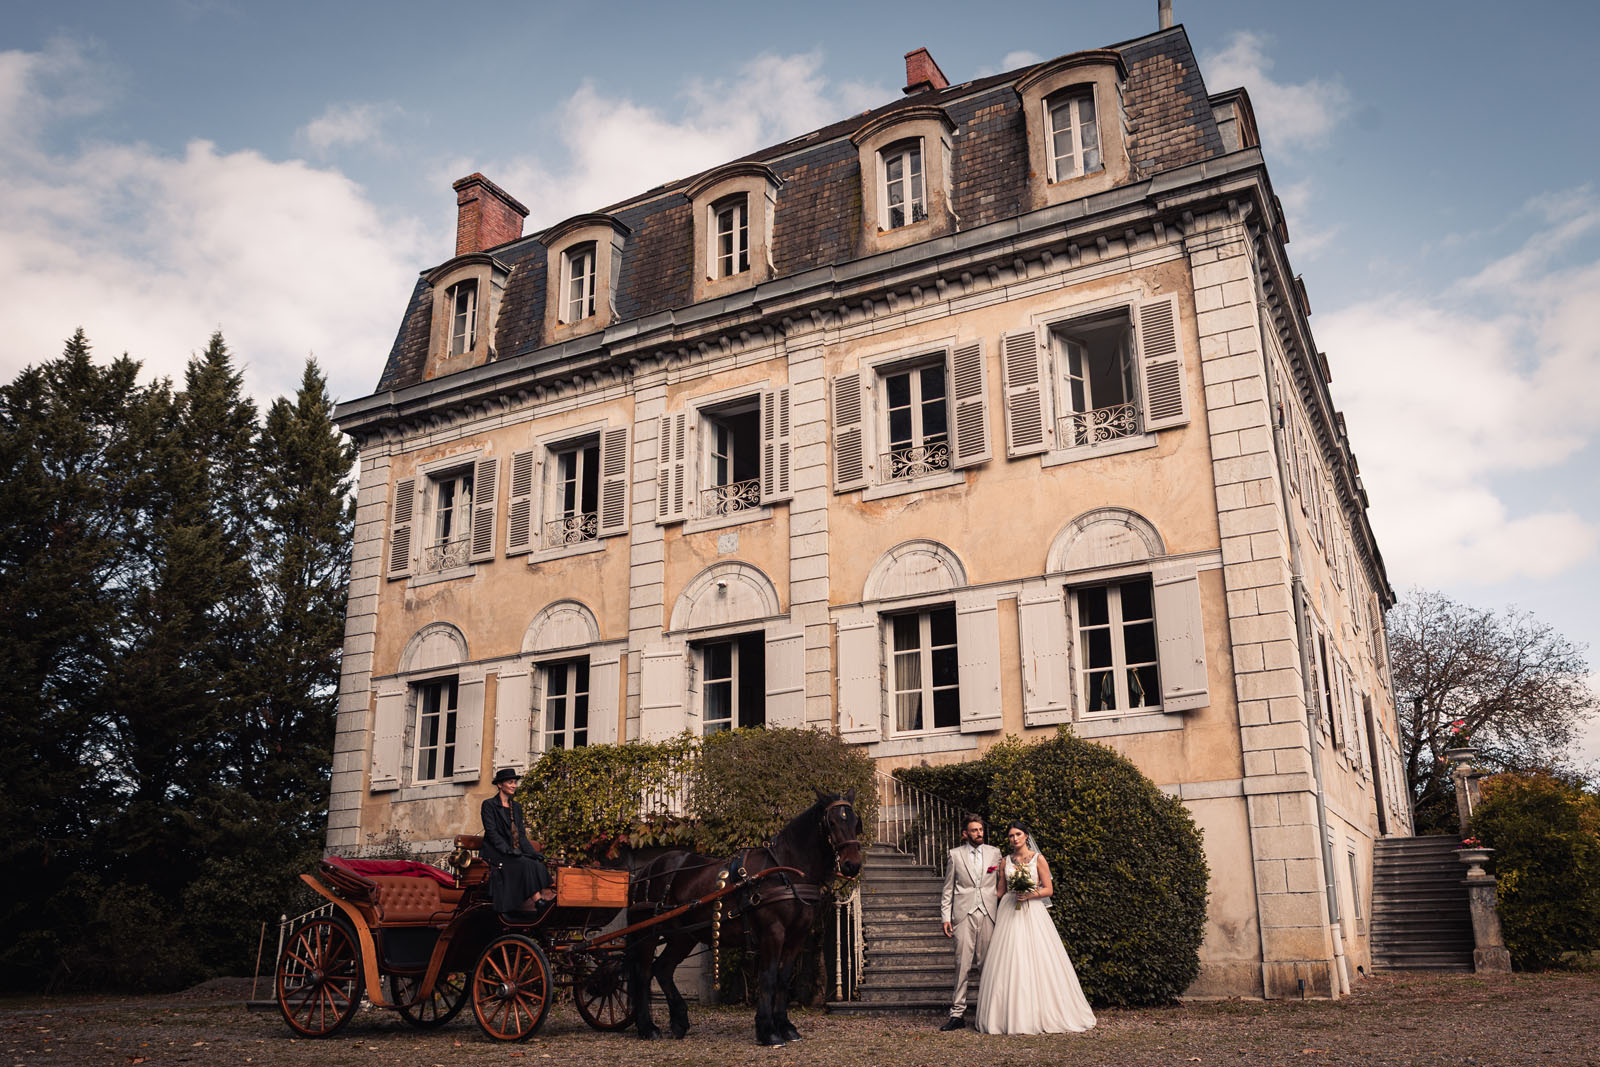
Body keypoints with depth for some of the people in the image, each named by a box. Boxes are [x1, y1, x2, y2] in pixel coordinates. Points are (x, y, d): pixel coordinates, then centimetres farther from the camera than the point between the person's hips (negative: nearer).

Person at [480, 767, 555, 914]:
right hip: (497, 852, -5)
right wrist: (508, 851, -20)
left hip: (516, 850, 5)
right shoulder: (489, 805, 1)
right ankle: (538, 901, -38)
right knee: (525, 864, -32)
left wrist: (532, 852, -3)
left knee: (538, 863, -27)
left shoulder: (517, 807, 20)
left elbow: (522, 834, 15)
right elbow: (491, 832, -9)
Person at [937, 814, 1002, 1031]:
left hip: (988, 914, 1)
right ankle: (957, 1013, 0)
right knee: (962, 964, -4)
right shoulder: (955, 855, 7)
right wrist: (945, 917, 1)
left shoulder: (994, 853, 11)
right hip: (964, 913, -1)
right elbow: (948, 889, 8)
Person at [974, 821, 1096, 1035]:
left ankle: (1043, 1014, 2)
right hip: (1009, 913, 2)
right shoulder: (1005, 862, 11)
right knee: (1010, 963, -4)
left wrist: (1031, 894, -14)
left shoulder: (1038, 859, 3)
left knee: (1038, 961, -7)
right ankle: (1013, 1016, 2)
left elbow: (1049, 890, 0)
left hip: (1033, 913, -2)